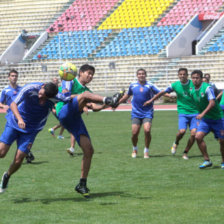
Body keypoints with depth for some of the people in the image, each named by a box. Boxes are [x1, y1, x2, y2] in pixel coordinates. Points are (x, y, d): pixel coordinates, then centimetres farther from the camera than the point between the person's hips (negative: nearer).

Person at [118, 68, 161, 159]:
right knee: (134, 133, -6)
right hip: (136, 113, 2)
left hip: (147, 113, -2)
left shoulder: (150, 85, -2)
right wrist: (117, 103, 28)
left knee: (147, 130, -18)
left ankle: (146, 151, 2)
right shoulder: (133, 85, 6)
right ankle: (135, 149, 23)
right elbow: (127, 95, 23)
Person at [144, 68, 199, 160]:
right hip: (182, 112, -1)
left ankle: (185, 153, 7)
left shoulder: (193, 84, -3)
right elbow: (162, 92, 12)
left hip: (194, 112, 1)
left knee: (193, 133, -12)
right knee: (182, 131, -21)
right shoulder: (175, 85, -1)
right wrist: (151, 100, 18)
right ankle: (176, 143, 14)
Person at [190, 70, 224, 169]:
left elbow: (212, 103, -26)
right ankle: (207, 160, -5)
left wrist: (202, 114, -34)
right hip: (205, 119, 5)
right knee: (198, 136, -15)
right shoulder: (192, 91, 3)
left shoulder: (207, 88, -17)